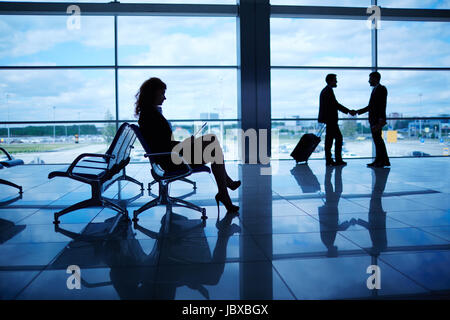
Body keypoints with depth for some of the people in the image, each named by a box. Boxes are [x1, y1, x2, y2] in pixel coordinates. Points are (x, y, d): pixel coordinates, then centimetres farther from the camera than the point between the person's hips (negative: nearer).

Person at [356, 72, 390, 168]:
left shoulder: (382, 89, -9)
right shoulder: (375, 90, 19)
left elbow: (382, 105, -16)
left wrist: (381, 120, -22)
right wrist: (358, 111, 18)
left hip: (377, 120, -9)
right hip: (373, 120, 9)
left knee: (378, 140, -8)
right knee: (377, 140, 9)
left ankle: (384, 161, -3)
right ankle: (378, 161, 13)